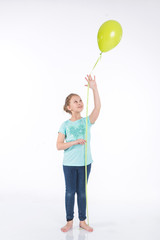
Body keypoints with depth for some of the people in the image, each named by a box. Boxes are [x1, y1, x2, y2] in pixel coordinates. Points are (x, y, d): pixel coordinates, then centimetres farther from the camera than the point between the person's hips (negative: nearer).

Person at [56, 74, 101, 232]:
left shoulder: (87, 121, -3)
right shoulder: (65, 125, -5)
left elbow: (98, 107, -19)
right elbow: (59, 146, -10)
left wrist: (94, 89, -30)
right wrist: (75, 142, -23)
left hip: (85, 163, 1)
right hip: (69, 164, -1)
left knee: (82, 192, 12)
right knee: (70, 192, 10)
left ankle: (82, 221, 27)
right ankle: (69, 221, 26)